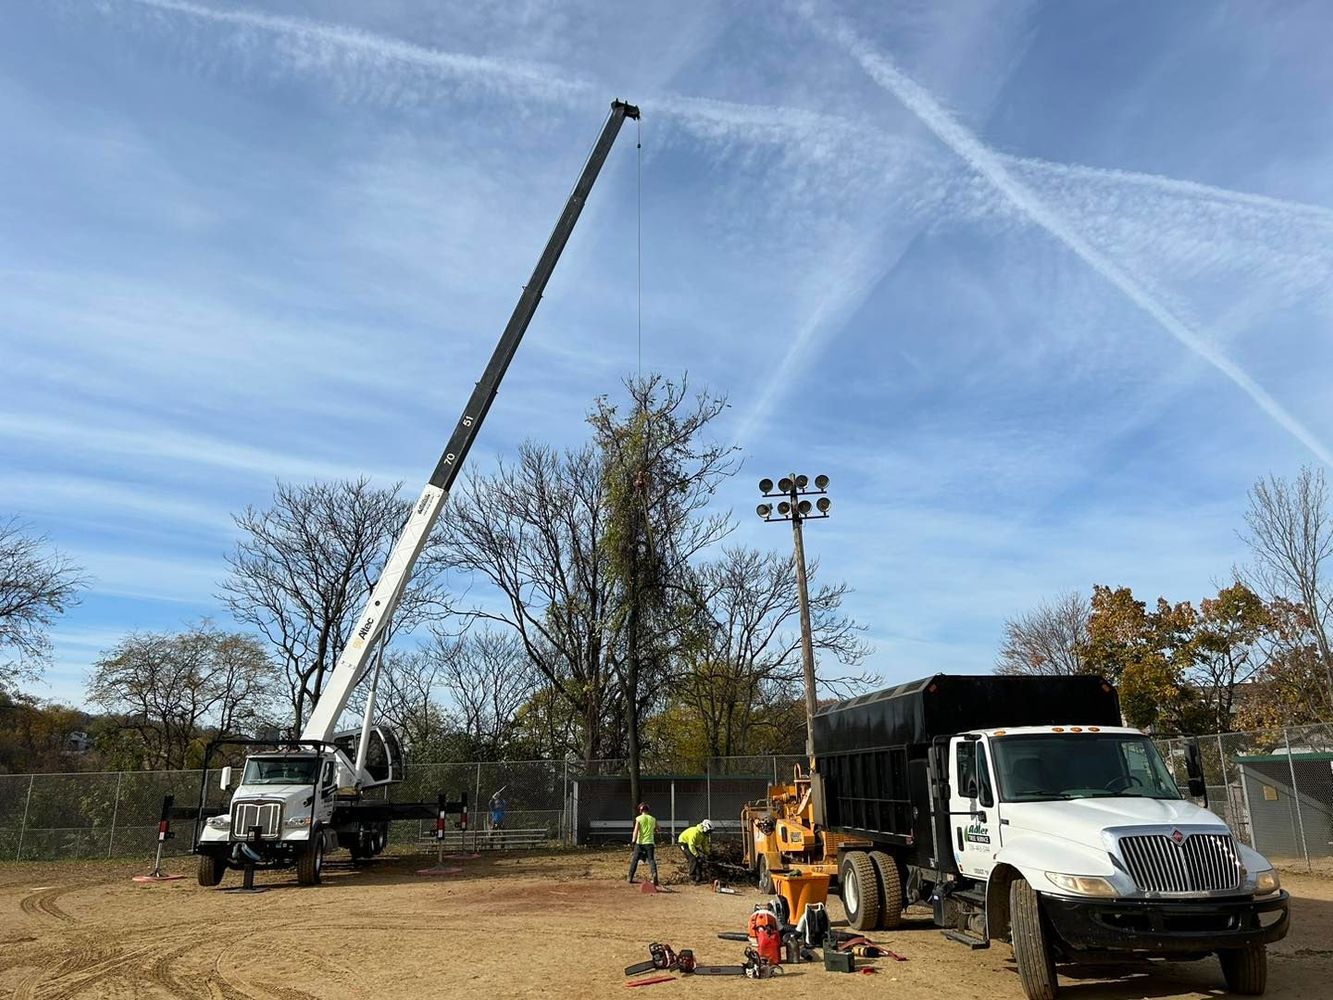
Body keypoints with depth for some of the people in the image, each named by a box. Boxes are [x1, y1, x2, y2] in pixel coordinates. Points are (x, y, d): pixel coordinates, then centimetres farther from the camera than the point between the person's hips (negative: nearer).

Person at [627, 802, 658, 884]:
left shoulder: (638, 818, -3)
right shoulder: (653, 819, 7)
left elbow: (636, 831, -11)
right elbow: (657, 829, 20)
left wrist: (633, 842, -12)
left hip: (639, 843, -1)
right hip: (649, 843, 1)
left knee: (634, 860, 12)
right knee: (651, 860, -2)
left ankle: (630, 878, 18)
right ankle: (654, 874, -27)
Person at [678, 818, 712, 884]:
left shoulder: (704, 834, -7)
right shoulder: (695, 832, -34)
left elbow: (705, 845, 5)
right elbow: (691, 846, -35)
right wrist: (697, 855, -34)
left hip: (694, 844, 8)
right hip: (684, 843, -8)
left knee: (700, 860, -1)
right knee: (693, 860, -19)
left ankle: (699, 878, 8)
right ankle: (692, 878, -10)